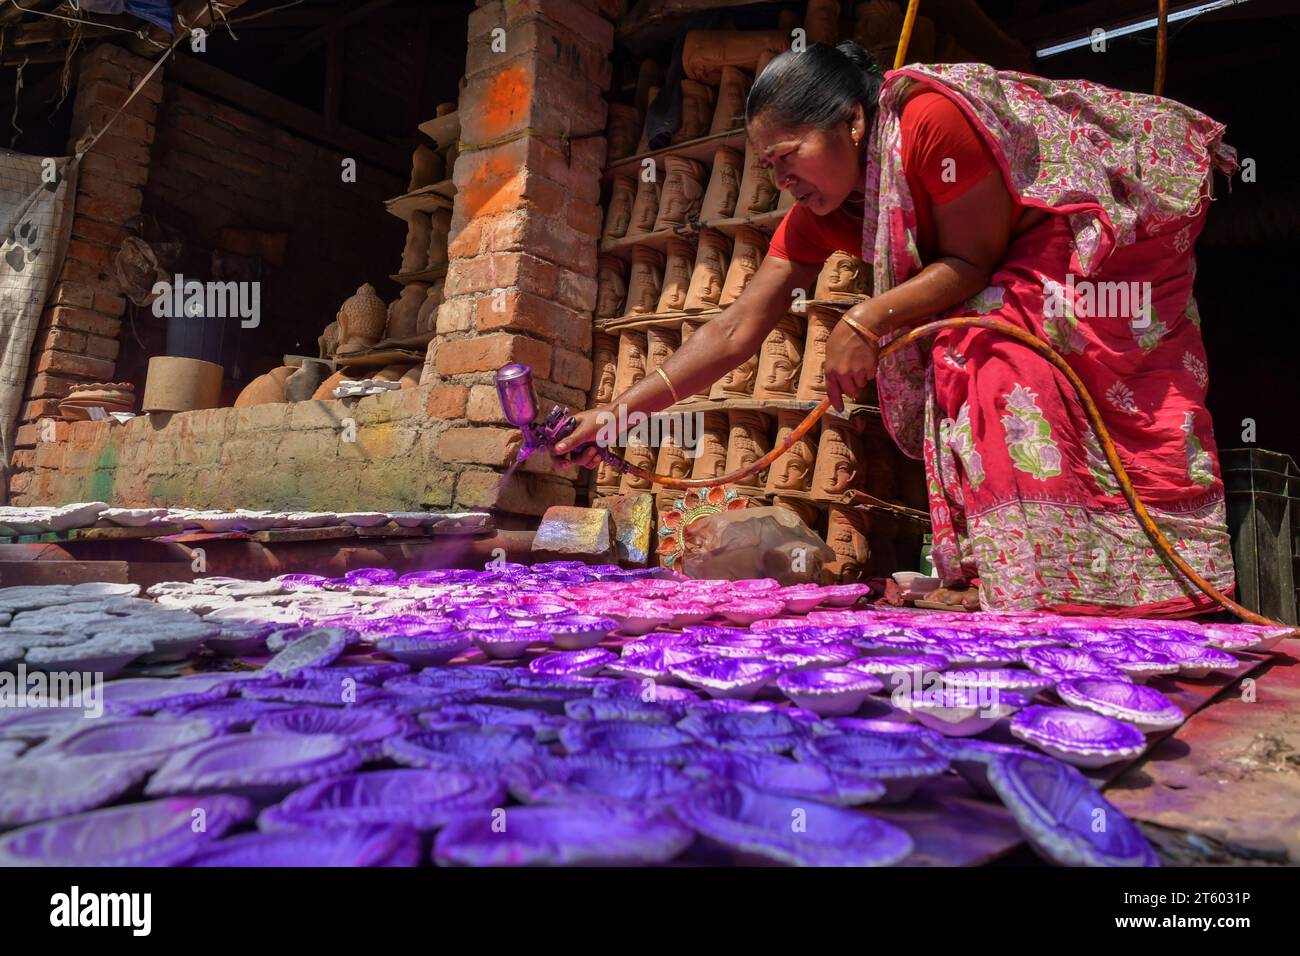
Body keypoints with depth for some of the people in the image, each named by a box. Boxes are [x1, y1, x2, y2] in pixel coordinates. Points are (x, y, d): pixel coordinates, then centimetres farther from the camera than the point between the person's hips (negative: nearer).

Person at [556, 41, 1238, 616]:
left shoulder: (932, 120, -29)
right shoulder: (816, 214, -7)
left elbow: (971, 262, -22)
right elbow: (736, 331, -11)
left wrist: (866, 322, -30)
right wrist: (617, 412, -16)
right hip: (1004, 293, 7)